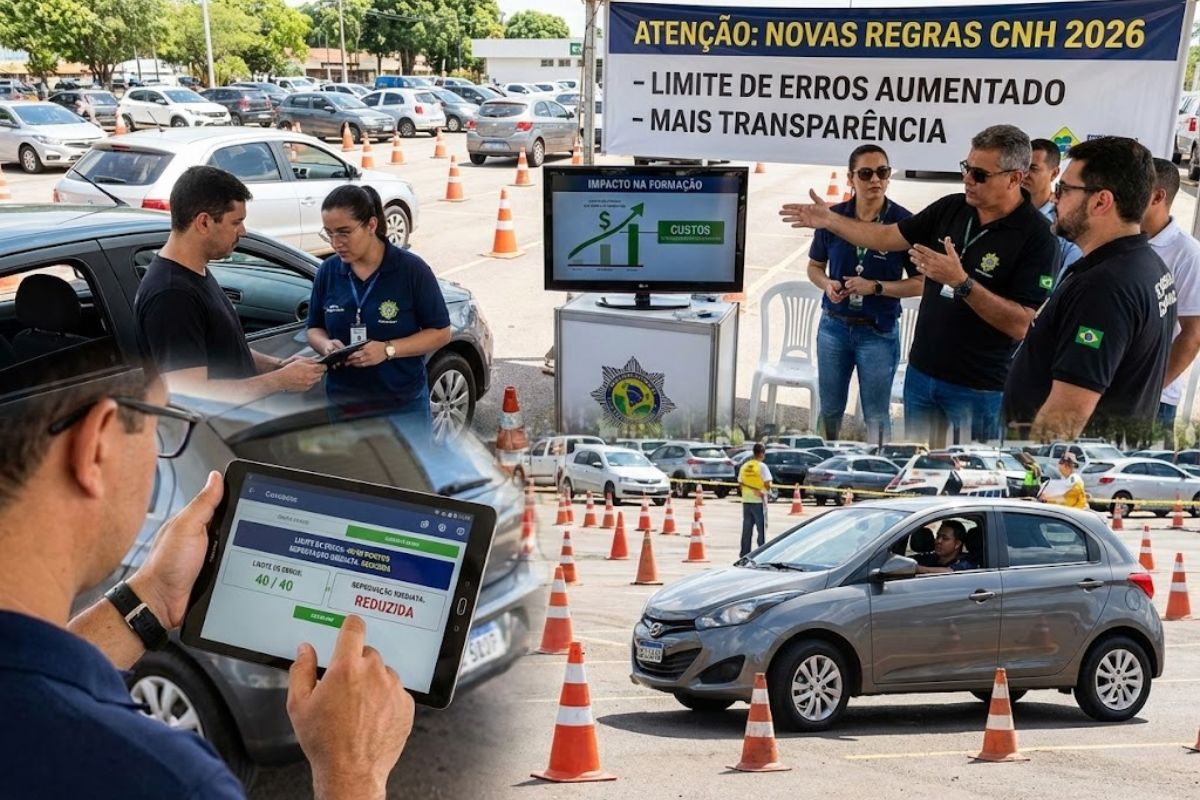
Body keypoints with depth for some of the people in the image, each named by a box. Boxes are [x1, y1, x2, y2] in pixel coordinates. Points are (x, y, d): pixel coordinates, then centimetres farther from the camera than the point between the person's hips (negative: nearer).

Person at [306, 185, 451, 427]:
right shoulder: (328, 271, -1)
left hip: (402, 407, -3)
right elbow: (314, 328, 11)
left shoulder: (411, 269, -11)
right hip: (343, 406, 4)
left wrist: (388, 349, -22)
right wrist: (325, 345, -14)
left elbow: (441, 332, -8)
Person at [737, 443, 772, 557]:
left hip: (746, 501, 5)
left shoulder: (744, 466, 6)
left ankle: (744, 553, 11)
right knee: (761, 528, 2)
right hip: (759, 502, -5)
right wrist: (767, 492, 3)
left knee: (746, 529, 9)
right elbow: (767, 484, -16)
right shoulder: (762, 466, -11)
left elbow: (740, 484, 7)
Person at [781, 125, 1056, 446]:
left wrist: (961, 282, -31)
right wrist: (830, 220, 1)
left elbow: (1021, 324, -23)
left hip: (978, 387, -6)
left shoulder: (1036, 238, -18)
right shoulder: (950, 208, 2)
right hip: (921, 372, 6)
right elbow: (888, 237, 11)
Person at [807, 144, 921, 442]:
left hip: (878, 332, -3)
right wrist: (827, 284, -12)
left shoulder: (904, 221, -12)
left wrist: (875, 287, -20)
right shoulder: (832, 216, -4)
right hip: (834, 326, 3)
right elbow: (815, 267, 10)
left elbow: (920, 283, -8)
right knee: (830, 408, 18)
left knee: (876, 416, 9)